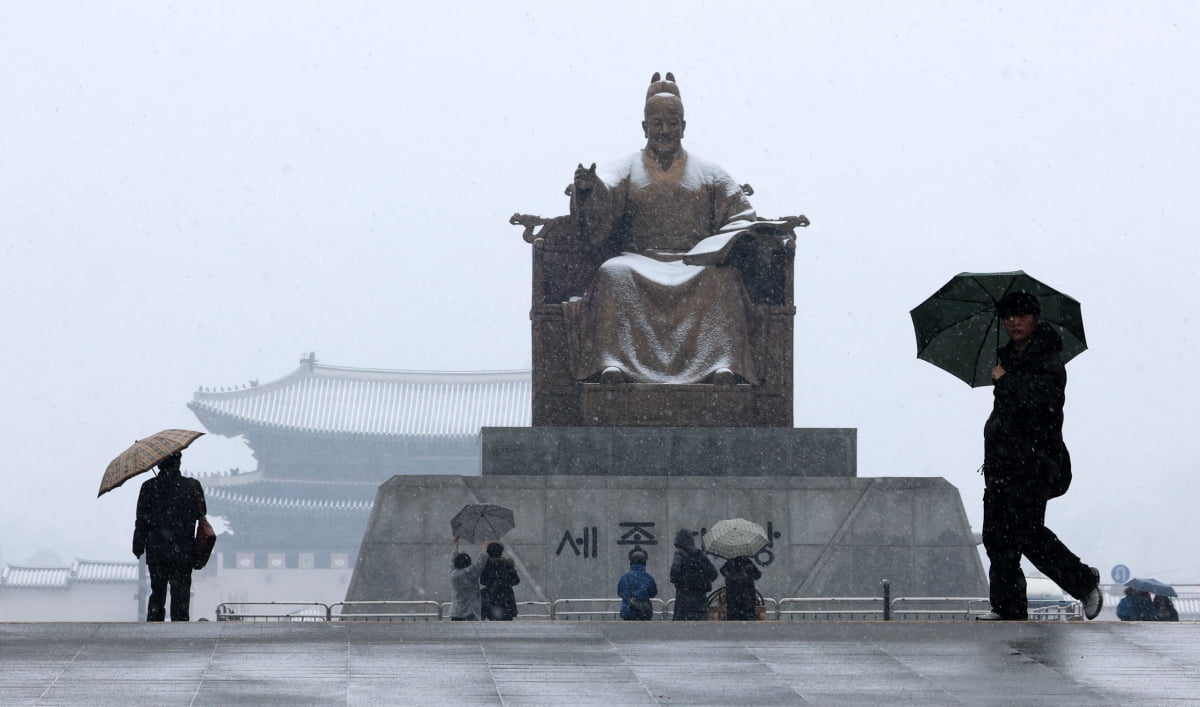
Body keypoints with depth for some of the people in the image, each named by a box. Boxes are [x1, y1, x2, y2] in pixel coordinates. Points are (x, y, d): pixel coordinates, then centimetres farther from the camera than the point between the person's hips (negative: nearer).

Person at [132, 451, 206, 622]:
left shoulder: (149, 487, -4)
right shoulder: (192, 486, -3)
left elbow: (141, 519, -3)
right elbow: (201, 513, 6)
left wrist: (138, 547, 5)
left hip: (156, 550, 1)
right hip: (183, 551, -1)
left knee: (157, 591, 11)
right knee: (180, 594, 3)